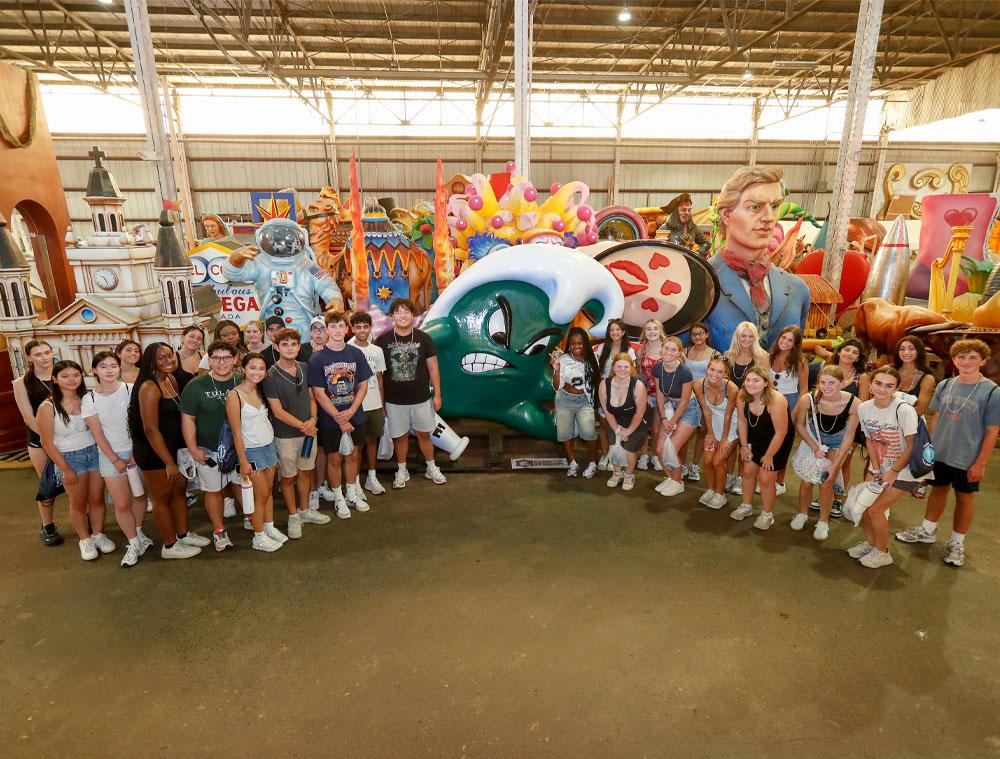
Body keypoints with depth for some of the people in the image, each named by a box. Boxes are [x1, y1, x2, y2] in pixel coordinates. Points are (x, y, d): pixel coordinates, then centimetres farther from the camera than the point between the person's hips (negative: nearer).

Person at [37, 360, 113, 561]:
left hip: (95, 452, 2)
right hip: (69, 458, -2)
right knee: (78, 503, 11)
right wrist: (66, 469, -7)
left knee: (97, 498, 11)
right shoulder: (48, 407, -12)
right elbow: (47, 443, -7)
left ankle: (98, 534, 29)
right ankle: (85, 539, 29)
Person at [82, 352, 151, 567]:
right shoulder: (89, 399, -4)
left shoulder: (131, 390, -8)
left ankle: (138, 533, 31)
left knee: (139, 495, 9)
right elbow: (97, 433, -3)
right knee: (121, 504, 1)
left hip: (136, 450, 0)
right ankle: (135, 543, 17)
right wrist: (115, 460, -6)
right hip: (110, 455, 0)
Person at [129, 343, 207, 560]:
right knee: (162, 498, 8)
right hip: (153, 452, -8)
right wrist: (169, 462, -21)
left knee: (179, 490, 19)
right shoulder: (149, 387, -21)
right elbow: (151, 429, -23)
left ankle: (183, 534, 37)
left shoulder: (172, 380, 3)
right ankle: (170, 546, 24)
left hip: (174, 446, 8)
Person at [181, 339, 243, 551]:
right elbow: (187, 418, -8)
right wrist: (193, 450, -11)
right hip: (209, 450, -2)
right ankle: (219, 530, 27)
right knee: (213, 490, 9)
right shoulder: (196, 386, -10)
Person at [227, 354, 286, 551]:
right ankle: (259, 538, 17)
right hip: (252, 450, -6)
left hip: (269, 446, 6)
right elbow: (236, 432, -15)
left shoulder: (259, 392, 5)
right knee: (261, 494, 2)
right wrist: (243, 462, -14)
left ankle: (270, 528, 29)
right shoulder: (234, 396, -15)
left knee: (269, 490, 14)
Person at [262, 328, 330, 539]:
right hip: (285, 435, -5)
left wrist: (313, 419, -8)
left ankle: (304, 510, 35)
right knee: (288, 477, 9)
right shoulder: (271, 376, -14)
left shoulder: (304, 368, 2)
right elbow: (278, 412, -15)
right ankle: (293, 516, 25)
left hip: (308, 430, 5)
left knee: (305, 472, 17)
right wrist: (303, 426, -13)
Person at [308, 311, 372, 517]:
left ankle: (351, 493, 34)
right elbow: (319, 394, -11)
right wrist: (340, 419, -14)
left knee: (353, 455, 15)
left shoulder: (356, 354, -1)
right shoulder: (317, 359, -10)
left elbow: (363, 385, 1)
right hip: (330, 420, -3)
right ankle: (339, 498, 27)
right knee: (334, 458, 8)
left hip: (355, 417, 3)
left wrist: (350, 412, -12)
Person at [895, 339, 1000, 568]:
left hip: (968, 460, -3)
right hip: (939, 453, 4)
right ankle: (927, 531, 35)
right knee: (938, 489, 19)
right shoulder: (944, 386, -1)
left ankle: (957, 543, 28)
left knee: (964, 497, 12)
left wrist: (980, 463, -11)